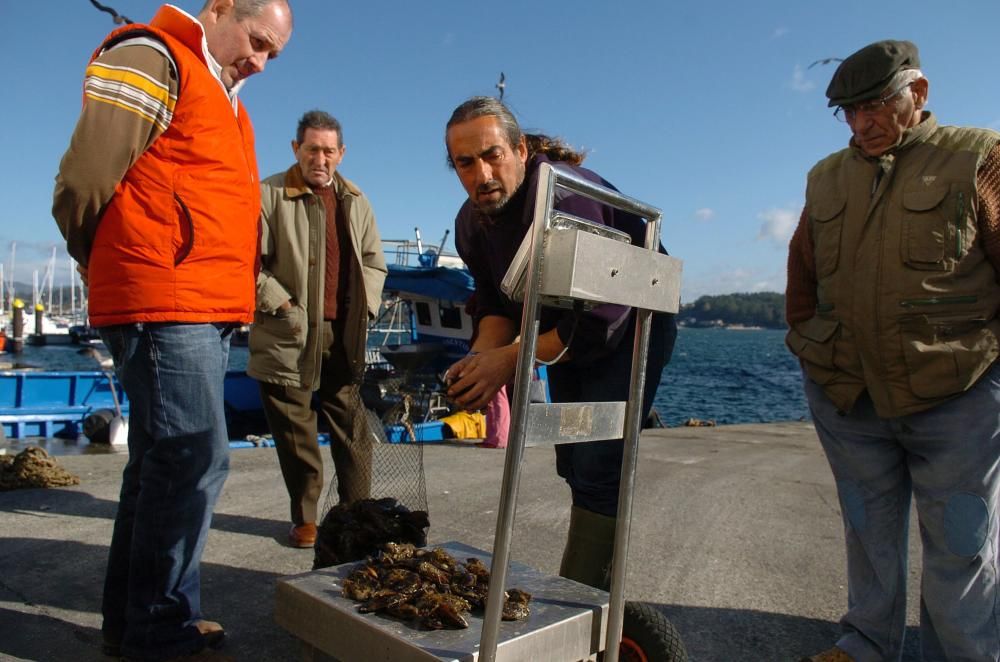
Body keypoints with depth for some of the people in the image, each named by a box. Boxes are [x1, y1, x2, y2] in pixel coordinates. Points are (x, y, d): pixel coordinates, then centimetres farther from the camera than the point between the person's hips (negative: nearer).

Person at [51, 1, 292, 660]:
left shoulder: (221, 95, 25)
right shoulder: (151, 59, -4)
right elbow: (83, 180, -11)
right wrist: (111, 266, 3)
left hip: (208, 308, 9)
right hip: (164, 304, -9)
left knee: (163, 460, 13)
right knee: (194, 459, -9)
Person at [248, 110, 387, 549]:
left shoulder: (355, 201, 14)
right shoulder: (269, 195, -1)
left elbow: (374, 261, 17)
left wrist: (365, 308, 5)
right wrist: (283, 307, -12)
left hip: (345, 336, 4)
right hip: (290, 336, -3)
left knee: (352, 429, 7)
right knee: (295, 434, 5)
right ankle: (304, 518, 20)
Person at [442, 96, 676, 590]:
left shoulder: (565, 196, -33)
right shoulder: (472, 221, -7)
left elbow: (602, 318, -35)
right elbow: (497, 303, 0)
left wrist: (510, 359, -33)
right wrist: (482, 356, -20)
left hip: (631, 326, -8)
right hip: (570, 329, 8)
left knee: (598, 466, -17)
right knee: (574, 463, 13)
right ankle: (593, 585, 30)